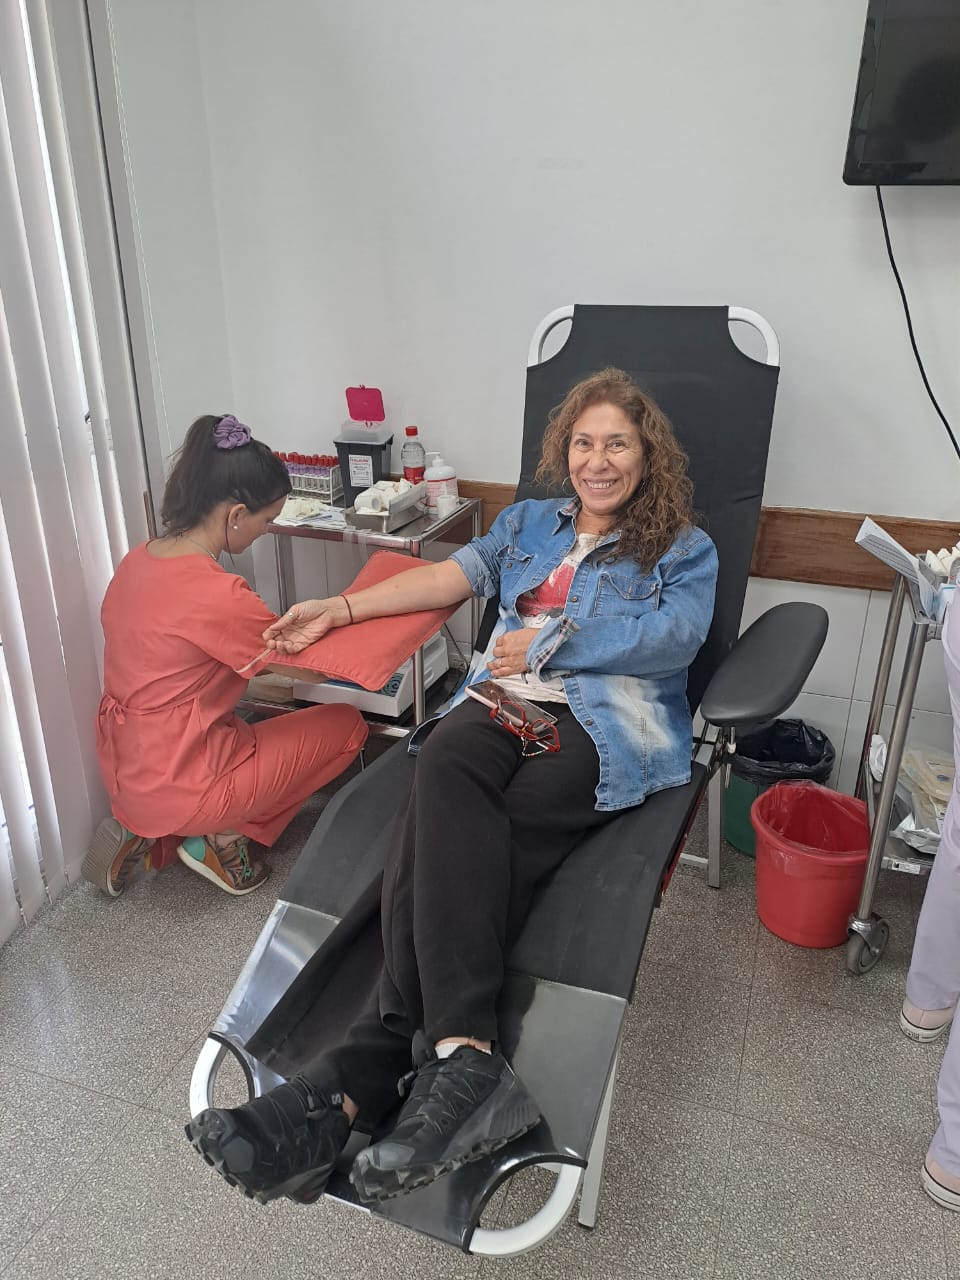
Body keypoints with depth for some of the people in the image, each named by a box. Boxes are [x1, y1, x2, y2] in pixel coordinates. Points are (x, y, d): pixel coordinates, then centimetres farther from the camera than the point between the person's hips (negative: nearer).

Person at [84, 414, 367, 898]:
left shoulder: (138, 559, 0)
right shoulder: (216, 594, -26)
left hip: (124, 773, 8)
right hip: (178, 785, -8)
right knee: (346, 725, 4)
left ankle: (142, 829, 15)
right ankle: (225, 835, 4)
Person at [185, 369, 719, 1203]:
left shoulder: (686, 550, 16)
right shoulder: (528, 524, 29)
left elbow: (674, 635, -2)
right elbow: (449, 577, 19)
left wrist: (545, 642, -4)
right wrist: (339, 612, 8)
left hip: (610, 725, -3)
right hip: (507, 703, 3)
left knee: (444, 835, -31)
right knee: (444, 767, -34)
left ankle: (360, 1079, -30)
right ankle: (465, 1063, -39)